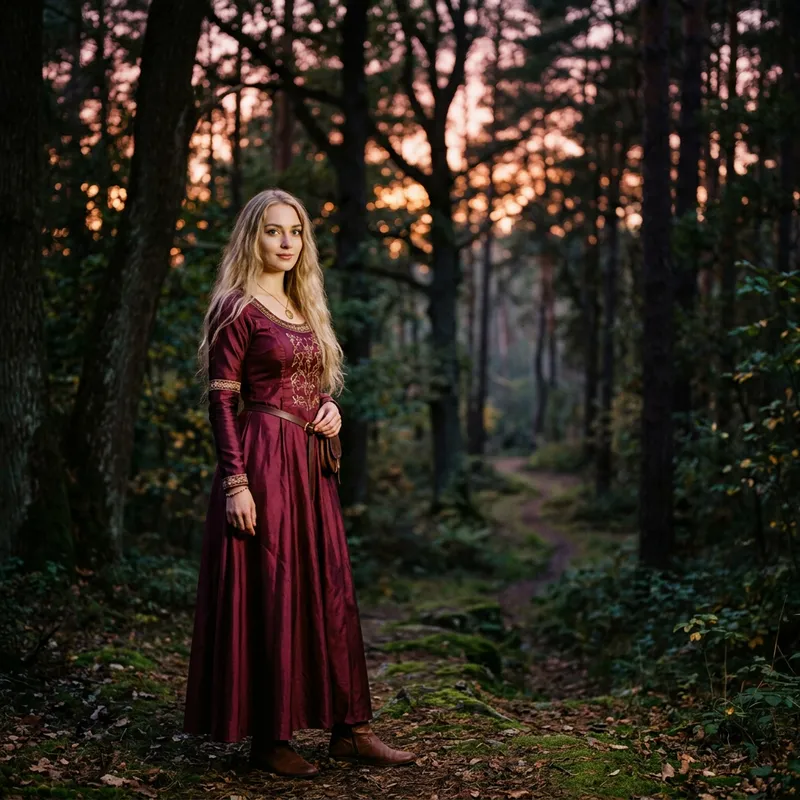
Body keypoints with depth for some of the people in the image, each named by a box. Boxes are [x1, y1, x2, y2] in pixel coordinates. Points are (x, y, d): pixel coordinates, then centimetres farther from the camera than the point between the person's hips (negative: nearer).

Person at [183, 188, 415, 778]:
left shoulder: (304, 307, 16)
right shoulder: (237, 308, -6)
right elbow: (221, 400, -11)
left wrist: (331, 409, 2)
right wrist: (235, 481, -18)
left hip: (311, 463, 8)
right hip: (263, 462, -8)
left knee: (330, 591, 9)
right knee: (269, 592, -3)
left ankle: (348, 728, 16)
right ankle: (269, 737, 8)